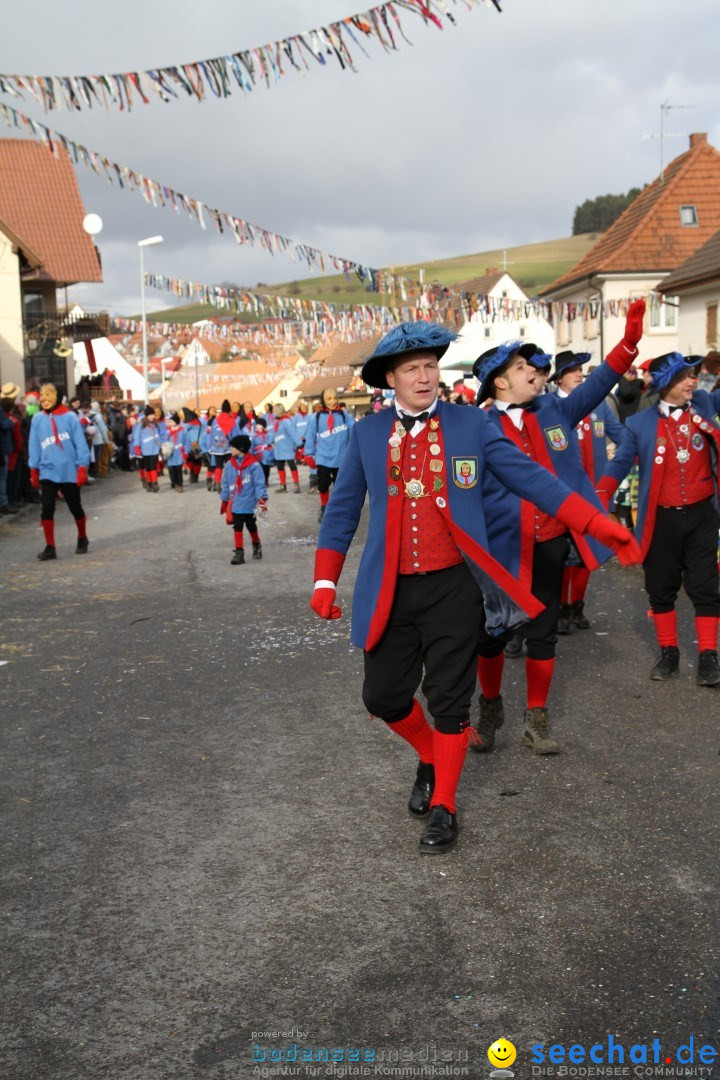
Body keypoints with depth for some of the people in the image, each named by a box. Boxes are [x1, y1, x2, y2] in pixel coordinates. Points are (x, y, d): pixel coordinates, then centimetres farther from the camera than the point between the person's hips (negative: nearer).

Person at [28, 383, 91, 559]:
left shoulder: (70, 416, -7)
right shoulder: (37, 419, 1)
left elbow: (80, 444, -6)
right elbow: (34, 446, 6)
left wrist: (82, 469, -9)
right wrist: (33, 471, 5)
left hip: (69, 472, -2)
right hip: (47, 472, 2)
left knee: (75, 508, 11)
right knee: (47, 510, -5)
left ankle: (82, 539, 33)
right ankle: (50, 547, 3)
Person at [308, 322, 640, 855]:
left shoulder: (472, 424, 0)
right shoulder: (366, 434, 5)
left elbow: (530, 477, 0)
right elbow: (343, 508, 9)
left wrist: (596, 522, -7)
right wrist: (326, 581, 3)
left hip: (453, 587, -2)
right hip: (389, 591, 2)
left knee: (449, 700, 4)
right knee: (383, 695, 6)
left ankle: (444, 807, 24)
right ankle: (430, 757, 38)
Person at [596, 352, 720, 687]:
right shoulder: (640, 423, -4)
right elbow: (619, 464, -3)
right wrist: (599, 498, -16)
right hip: (662, 519, -1)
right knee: (661, 588, 8)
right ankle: (668, 653, 22)